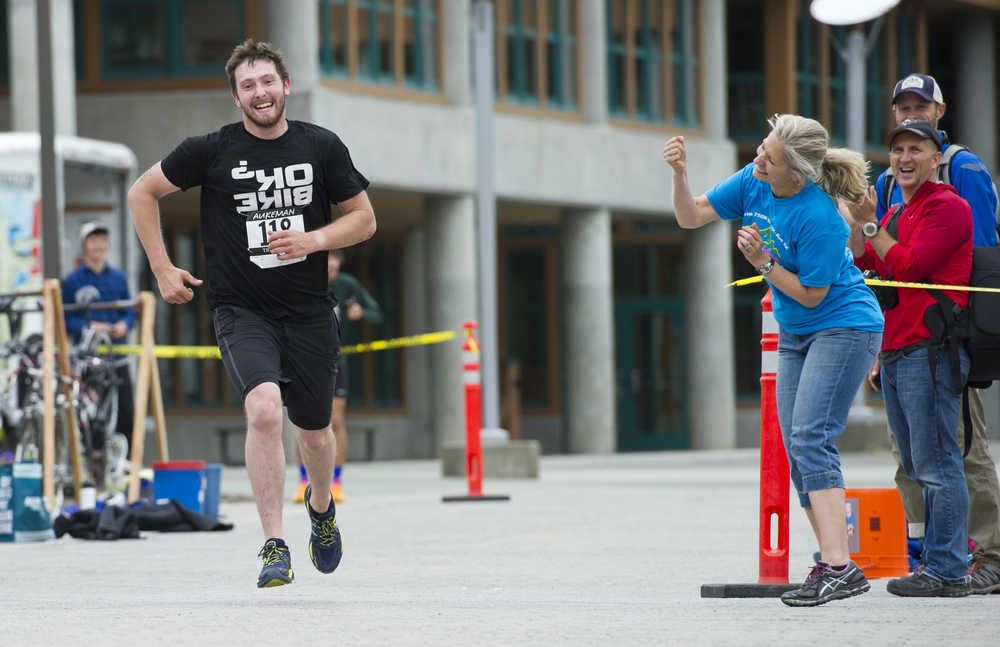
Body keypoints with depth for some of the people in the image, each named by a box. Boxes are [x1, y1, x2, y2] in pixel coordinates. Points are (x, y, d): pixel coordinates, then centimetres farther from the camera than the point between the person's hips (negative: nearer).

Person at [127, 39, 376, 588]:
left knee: (314, 433, 13)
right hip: (241, 310, -2)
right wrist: (162, 269, 2)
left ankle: (321, 507, 48)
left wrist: (314, 239, -11)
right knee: (264, 409, -27)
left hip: (308, 311, 2)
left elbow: (364, 219, 7)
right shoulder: (212, 151, -6)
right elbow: (142, 193, 7)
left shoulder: (321, 147, -1)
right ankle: (274, 545, -21)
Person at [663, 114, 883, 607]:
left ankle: (839, 568, -27)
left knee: (809, 438, -20)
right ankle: (832, 558, 12)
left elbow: (812, 295, -18)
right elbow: (691, 217, 3)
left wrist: (764, 264, -25)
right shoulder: (753, 183, -5)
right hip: (796, 334, 9)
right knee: (798, 451, 6)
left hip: (843, 327, -9)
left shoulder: (818, 218, -27)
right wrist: (679, 173, -14)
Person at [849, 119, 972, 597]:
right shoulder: (896, 214, 23)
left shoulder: (946, 207, -6)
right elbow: (864, 268, 18)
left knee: (936, 465, -10)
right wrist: (857, 225, 4)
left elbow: (910, 266, -16)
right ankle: (936, 563, 14)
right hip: (895, 353, 10)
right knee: (918, 468, 10)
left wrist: (871, 226, -9)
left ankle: (947, 571, -10)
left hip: (929, 351, -10)